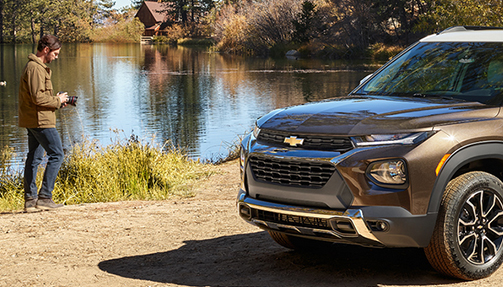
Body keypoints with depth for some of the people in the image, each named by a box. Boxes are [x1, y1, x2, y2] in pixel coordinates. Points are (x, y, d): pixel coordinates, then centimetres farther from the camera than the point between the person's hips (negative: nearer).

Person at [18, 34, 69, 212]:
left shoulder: (38, 67, 19)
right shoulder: (35, 68, -15)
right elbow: (38, 97, -23)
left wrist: (57, 100, 10)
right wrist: (57, 100, -10)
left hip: (32, 121, 11)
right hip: (41, 120, -11)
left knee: (34, 158, 11)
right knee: (56, 155, -8)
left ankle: (30, 199, 12)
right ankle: (44, 197, -8)